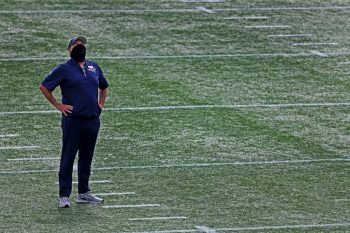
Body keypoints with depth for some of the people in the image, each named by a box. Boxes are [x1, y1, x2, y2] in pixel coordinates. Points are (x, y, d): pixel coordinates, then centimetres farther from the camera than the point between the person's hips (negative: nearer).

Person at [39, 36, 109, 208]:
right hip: (73, 121, -5)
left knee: (86, 158, 12)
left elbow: (103, 87, 29)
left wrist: (101, 104, 15)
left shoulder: (94, 67, 12)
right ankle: (64, 196, -1)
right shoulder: (64, 69, -4)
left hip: (93, 120, 5)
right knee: (68, 158, -3)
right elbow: (44, 86, -3)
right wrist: (58, 105, -6)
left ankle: (83, 193, 22)